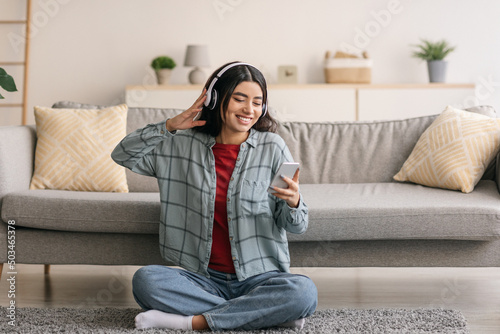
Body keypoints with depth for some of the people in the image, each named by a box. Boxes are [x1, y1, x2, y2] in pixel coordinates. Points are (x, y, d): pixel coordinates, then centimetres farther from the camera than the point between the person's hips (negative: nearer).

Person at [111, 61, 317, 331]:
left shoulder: (272, 148, 0)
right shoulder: (185, 144, 6)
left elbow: (297, 226, 0)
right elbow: (122, 155, 8)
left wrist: (293, 202, -24)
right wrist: (170, 126, -3)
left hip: (259, 277, -1)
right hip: (204, 278, 2)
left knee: (304, 292, -32)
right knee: (145, 279, -26)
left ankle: (192, 322, -22)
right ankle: (264, 313, -20)